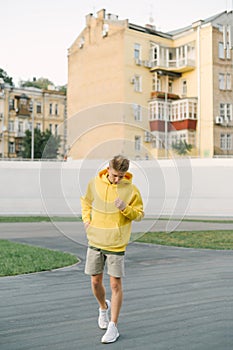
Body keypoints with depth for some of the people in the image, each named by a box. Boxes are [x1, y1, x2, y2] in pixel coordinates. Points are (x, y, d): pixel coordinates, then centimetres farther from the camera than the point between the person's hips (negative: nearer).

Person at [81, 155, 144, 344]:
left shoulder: (131, 190, -8)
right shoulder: (95, 183, -1)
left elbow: (140, 214, 0)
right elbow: (86, 201, 18)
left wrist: (126, 208, -19)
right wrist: (86, 219, 3)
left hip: (116, 244, -3)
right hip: (95, 242, 3)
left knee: (116, 285, 1)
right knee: (96, 282, 10)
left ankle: (113, 327, 13)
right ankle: (104, 307, 41)